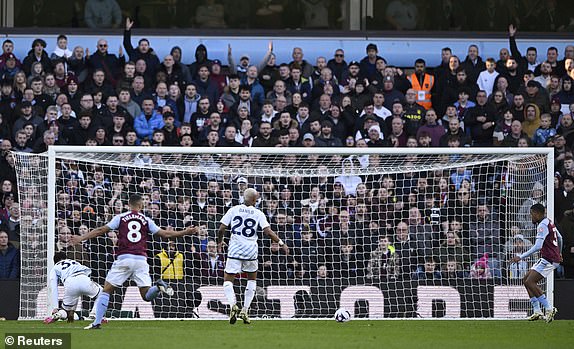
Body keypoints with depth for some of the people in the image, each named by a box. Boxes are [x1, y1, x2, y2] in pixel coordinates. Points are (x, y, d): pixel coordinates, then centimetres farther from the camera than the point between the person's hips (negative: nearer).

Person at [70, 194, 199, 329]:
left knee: (106, 290, 7)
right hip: (141, 260, 2)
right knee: (147, 295, 6)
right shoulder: (146, 220, 10)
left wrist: (81, 238, 9)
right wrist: (186, 232, 22)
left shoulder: (120, 218, 5)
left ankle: (97, 322, -3)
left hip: (124, 258, -2)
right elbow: (165, 234, 11)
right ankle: (159, 286, -28)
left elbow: (101, 230, 3)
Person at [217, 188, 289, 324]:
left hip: (235, 250, -1)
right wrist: (281, 243, 2)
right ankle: (245, 310, 13)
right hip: (251, 250, 1)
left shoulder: (233, 210, 2)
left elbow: (221, 229, 1)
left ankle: (233, 305, -24)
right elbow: (268, 231, -8)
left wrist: (219, 243, 18)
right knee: (252, 279, 22)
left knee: (228, 280, 4)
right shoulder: (258, 214, 0)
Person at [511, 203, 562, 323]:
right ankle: (537, 312, 4)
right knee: (526, 280, 8)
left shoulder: (543, 226, -16)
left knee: (530, 282, -16)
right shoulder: (549, 223, 16)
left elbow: (538, 246, -26)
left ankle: (549, 309, -15)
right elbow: (560, 238, 31)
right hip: (547, 259, 10)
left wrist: (521, 257, -26)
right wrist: (559, 253, 47)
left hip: (549, 260, -10)